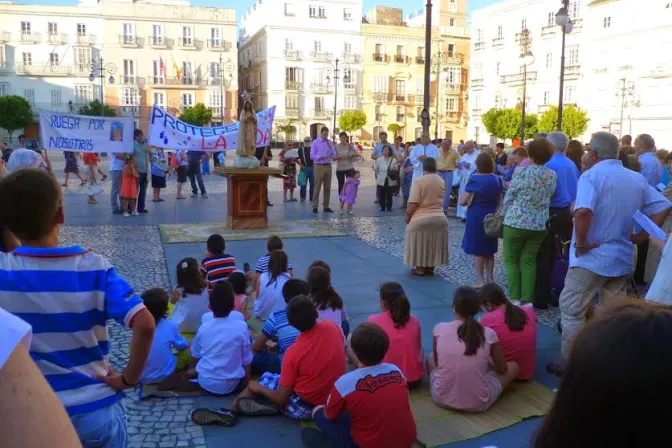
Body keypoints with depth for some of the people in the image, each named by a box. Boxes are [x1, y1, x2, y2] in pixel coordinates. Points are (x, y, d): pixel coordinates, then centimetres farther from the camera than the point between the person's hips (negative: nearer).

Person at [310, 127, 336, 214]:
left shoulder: (330, 142, 11)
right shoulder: (315, 142, -1)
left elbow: (334, 155, 8)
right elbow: (312, 156, -7)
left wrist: (331, 149, -10)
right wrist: (321, 157, -21)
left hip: (328, 166, 5)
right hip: (319, 166, -4)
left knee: (327, 187, 6)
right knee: (317, 187, -5)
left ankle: (326, 206, 12)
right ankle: (315, 206, -2)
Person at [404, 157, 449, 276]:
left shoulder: (419, 181, -13)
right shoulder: (441, 181, 6)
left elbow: (413, 203, -16)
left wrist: (407, 215, -5)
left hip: (420, 220, -5)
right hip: (440, 219, 5)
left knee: (420, 244, 6)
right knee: (434, 244, 14)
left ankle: (420, 269, 11)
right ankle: (430, 268, 21)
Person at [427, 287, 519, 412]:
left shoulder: (440, 329, -8)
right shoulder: (488, 334, -9)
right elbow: (502, 369, 8)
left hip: (442, 398, 2)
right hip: (478, 403, -1)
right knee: (513, 366, 22)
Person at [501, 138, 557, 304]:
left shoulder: (522, 171, -12)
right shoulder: (552, 175, 1)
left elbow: (508, 197, -6)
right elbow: (548, 198, 5)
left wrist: (508, 215, 11)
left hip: (516, 222, -4)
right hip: (539, 224, 4)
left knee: (511, 260, 9)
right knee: (529, 261, 13)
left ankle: (515, 298, 6)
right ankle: (527, 299, 11)